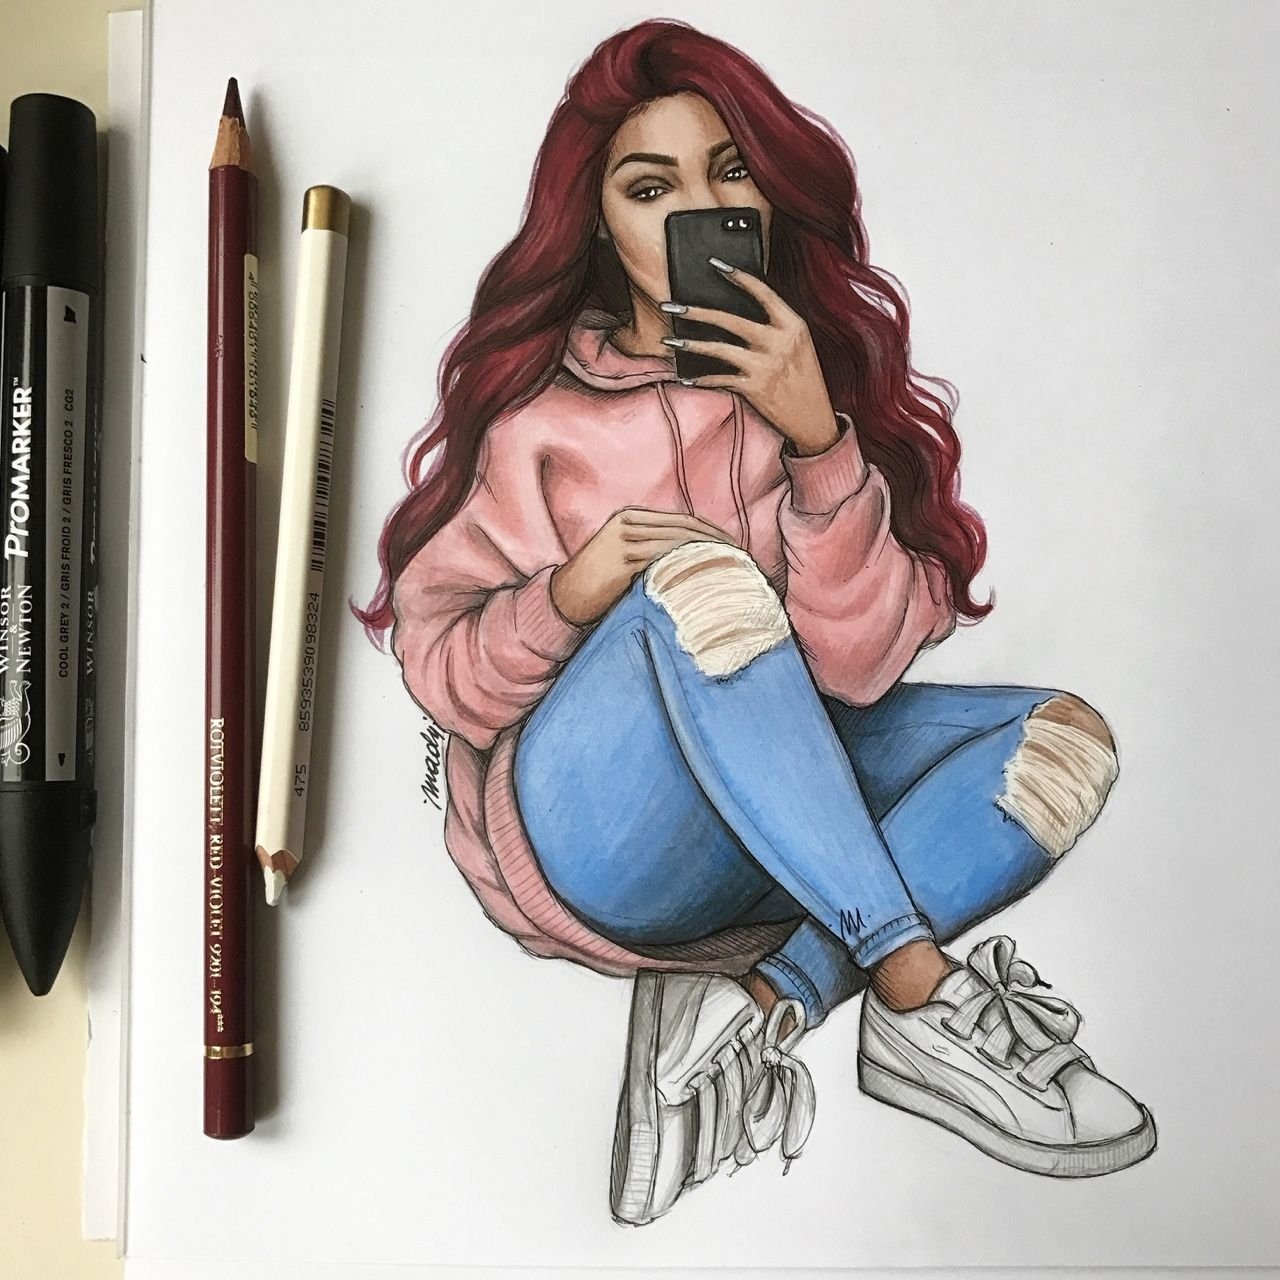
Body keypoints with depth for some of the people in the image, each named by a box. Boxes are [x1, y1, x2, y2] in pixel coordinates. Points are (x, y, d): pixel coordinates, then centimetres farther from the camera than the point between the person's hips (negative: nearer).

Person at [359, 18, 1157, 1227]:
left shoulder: (826, 372, 0)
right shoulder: (539, 404, -6)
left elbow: (862, 666, -10)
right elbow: (436, 665, -7)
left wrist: (819, 439, -23)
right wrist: (572, 595, -26)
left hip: (781, 827, 4)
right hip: (590, 837, -4)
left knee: (1061, 738, -13)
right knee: (699, 574, -30)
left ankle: (756, 1007, -22)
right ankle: (925, 997, -27)